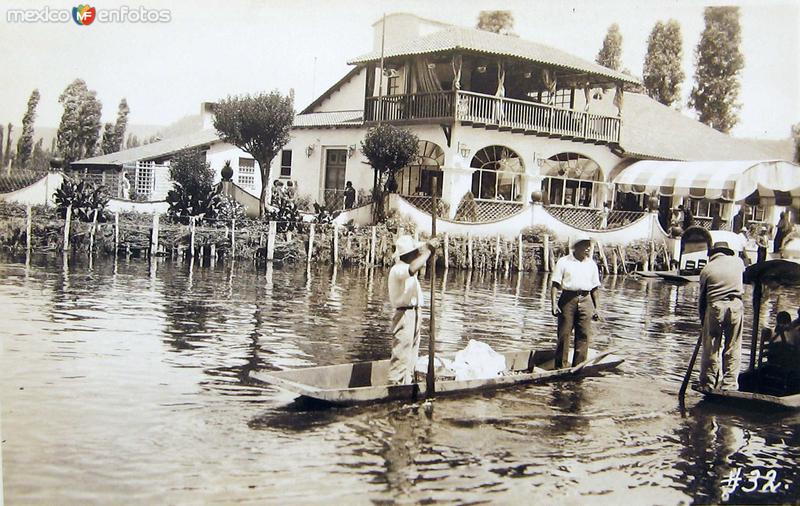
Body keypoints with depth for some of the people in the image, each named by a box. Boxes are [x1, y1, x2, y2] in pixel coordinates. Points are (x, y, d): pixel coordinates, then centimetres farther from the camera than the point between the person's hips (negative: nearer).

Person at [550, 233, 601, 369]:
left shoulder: (592, 264, 14)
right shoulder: (563, 262, 3)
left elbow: (594, 288, 17)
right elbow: (555, 284, 0)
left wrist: (595, 308, 13)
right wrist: (553, 303, -10)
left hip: (585, 300, 3)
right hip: (568, 299, -3)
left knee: (584, 335, -1)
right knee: (564, 334, -3)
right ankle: (560, 366, 5)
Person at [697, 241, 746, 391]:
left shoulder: (707, 269, 5)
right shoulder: (738, 261, 9)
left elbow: (702, 297, 8)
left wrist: (702, 318, 15)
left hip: (714, 307, -1)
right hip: (736, 306, 1)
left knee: (711, 349, 6)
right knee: (733, 349, 7)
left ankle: (707, 385, 10)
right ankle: (729, 385, 6)